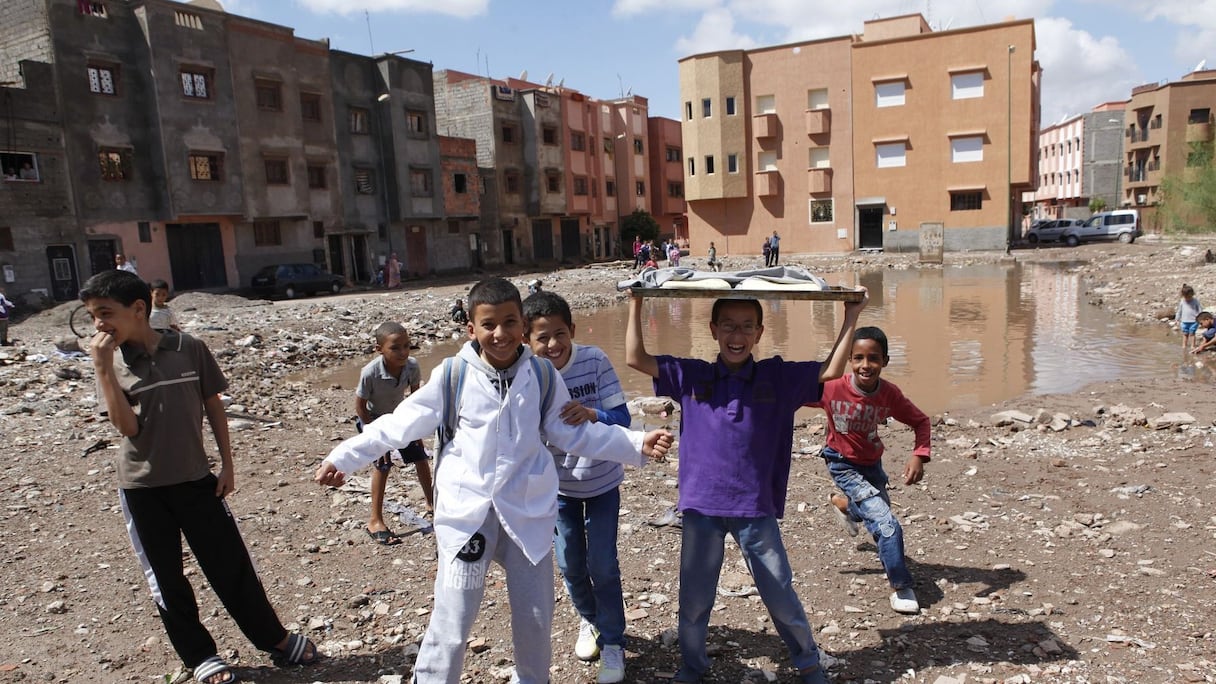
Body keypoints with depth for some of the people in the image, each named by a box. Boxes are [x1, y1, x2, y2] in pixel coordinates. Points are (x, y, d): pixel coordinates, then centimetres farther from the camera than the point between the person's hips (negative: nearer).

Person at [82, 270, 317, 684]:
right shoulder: (110, 364, -5)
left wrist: (227, 464, 1)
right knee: (166, 580, 10)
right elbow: (127, 426, -16)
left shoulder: (189, 349, -7)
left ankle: (275, 640, 22)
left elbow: (213, 405, 2)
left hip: (195, 480, -1)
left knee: (232, 566, 6)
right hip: (142, 489, 1)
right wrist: (104, 367, -21)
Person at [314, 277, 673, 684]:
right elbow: (400, 424, 0)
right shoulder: (452, 375, -7)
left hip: (528, 511, 2)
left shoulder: (542, 375, -3)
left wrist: (636, 445, -2)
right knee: (452, 622, 0)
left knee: (535, 616, 16)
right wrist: (343, 458, -1)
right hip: (466, 510, -2)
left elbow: (573, 434, 4)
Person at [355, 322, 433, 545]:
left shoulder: (412, 366, -27)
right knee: (383, 462, -19)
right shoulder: (370, 373, -37)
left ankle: (432, 503, 31)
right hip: (372, 419, -4)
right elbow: (360, 406, -23)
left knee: (421, 457, 8)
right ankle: (375, 521, -8)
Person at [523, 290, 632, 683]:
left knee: (602, 565, 0)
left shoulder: (594, 361, -21)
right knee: (570, 563, 14)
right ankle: (590, 620, 43)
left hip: (602, 482, -2)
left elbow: (622, 418, -20)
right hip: (557, 486, 2)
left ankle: (613, 643, 21)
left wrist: (592, 414, -39)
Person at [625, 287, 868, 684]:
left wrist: (851, 317, -7)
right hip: (702, 506, 1)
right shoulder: (692, 377, 0)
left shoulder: (778, 377, 0)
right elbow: (636, 359, -4)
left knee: (781, 597, 13)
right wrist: (635, 305, -6)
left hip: (756, 509, 0)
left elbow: (831, 372, -2)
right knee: (693, 600, 14)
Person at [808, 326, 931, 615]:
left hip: (872, 463, 5)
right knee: (887, 524, -16)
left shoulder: (890, 394, -20)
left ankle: (842, 503, 56)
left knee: (877, 515, 24)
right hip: (844, 465, -4)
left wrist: (919, 455, -20)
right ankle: (902, 588, 4)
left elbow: (920, 421, -7)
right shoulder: (832, 388, -29)